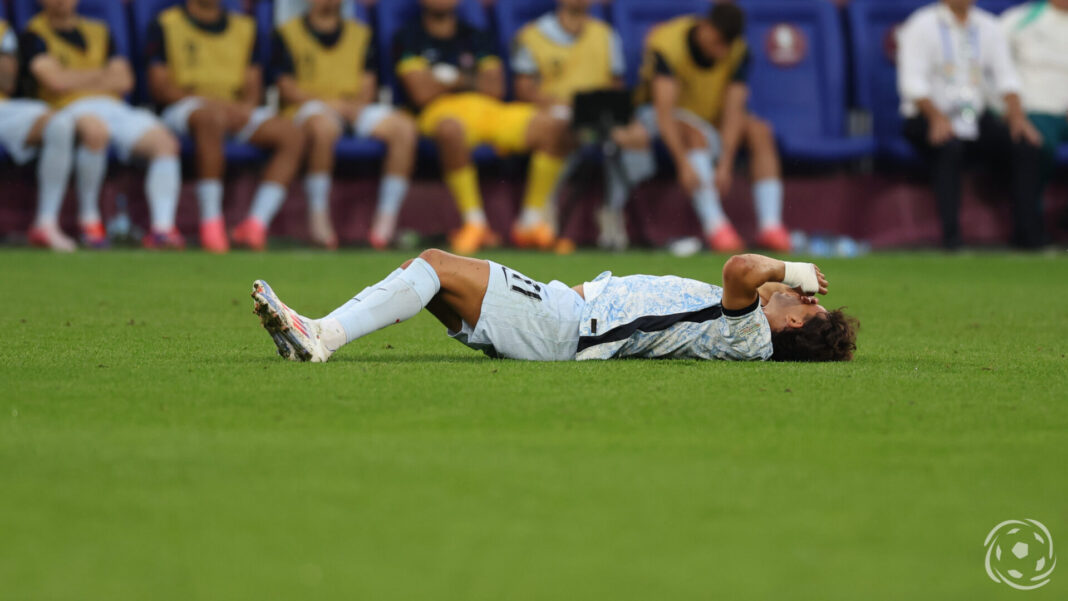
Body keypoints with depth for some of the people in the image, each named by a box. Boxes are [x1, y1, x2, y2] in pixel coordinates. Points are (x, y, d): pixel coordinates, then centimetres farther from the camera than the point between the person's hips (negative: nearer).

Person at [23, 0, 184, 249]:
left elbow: (123, 81, 15)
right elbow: (56, 80, -7)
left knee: (164, 142, -22)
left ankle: (163, 227, -32)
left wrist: (78, 81, 3)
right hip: (70, 109, -5)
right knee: (95, 130, -42)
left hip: (114, 106, 6)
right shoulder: (36, 34, 7)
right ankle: (88, 217, -24)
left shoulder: (98, 31, 24)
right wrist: (103, 74, 5)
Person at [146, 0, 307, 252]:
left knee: (291, 134, -21)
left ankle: (256, 223, -31)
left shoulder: (244, 26, 21)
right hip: (185, 109, -5)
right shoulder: (166, 25, 7)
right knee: (212, 117, -41)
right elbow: (159, 85, -3)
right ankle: (211, 222, -40)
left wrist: (246, 106, -9)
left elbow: (252, 82, 16)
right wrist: (214, 104, -15)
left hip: (237, 114, 5)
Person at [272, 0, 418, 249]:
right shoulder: (288, 33, 11)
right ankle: (319, 217, -34)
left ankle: (386, 219, -26)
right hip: (308, 109, -4)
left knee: (404, 128, -25)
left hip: (355, 110, 4)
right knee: (324, 126, -42)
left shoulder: (360, 33, 22)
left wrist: (355, 105, -9)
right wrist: (328, 103, -12)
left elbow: (367, 85, 13)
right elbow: (287, 88, 1)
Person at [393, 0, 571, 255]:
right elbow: (422, 93, -4)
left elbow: (495, 89, 11)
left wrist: (454, 78, 2)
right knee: (451, 129, -44)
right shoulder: (408, 39, 10)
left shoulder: (477, 37, 24)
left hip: (489, 109, 5)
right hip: (441, 112, -5)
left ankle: (531, 223, -17)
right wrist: (470, 81, 6)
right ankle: (474, 223, -36)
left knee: (553, 127, -19)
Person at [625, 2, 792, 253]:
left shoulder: (738, 52, -16)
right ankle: (714, 225, -44)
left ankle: (770, 226, -28)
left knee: (760, 131, -21)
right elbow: (664, 110, -37)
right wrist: (684, 163, -48)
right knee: (695, 133, -36)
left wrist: (724, 165, -35)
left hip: (712, 117, 4)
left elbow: (733, 109, -23)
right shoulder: (667, 43, -28)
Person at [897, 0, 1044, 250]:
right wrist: (936, 117, -28)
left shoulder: (989, 28, 13)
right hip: (928, 116, -5)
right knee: (949, 145, -37)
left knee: (1027, 143, -20)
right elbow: (913, 81, -12)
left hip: (978, 117, 5)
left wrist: (1017, 115, -14)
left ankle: (1028, 230, -18)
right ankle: (951, 236, -36)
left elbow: (1005, 76, 4)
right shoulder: (921, 26, -2)